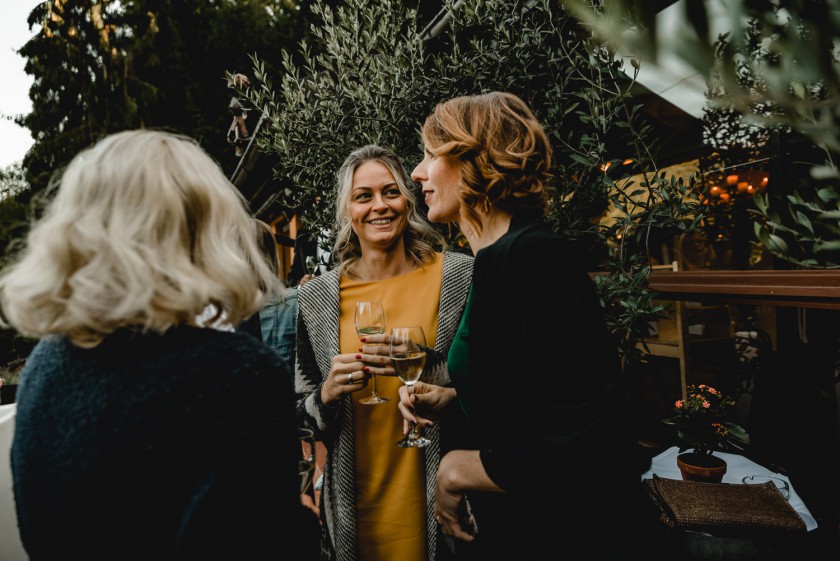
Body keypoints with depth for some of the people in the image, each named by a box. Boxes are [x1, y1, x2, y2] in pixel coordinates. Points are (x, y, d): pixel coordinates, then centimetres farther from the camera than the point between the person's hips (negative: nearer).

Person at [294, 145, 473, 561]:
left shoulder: (460, 276, -9)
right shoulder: (316, 299, -2)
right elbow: (302, 411, 7)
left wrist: (426, 366, -21)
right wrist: (327, 394, -14)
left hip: (440, 492, -1)